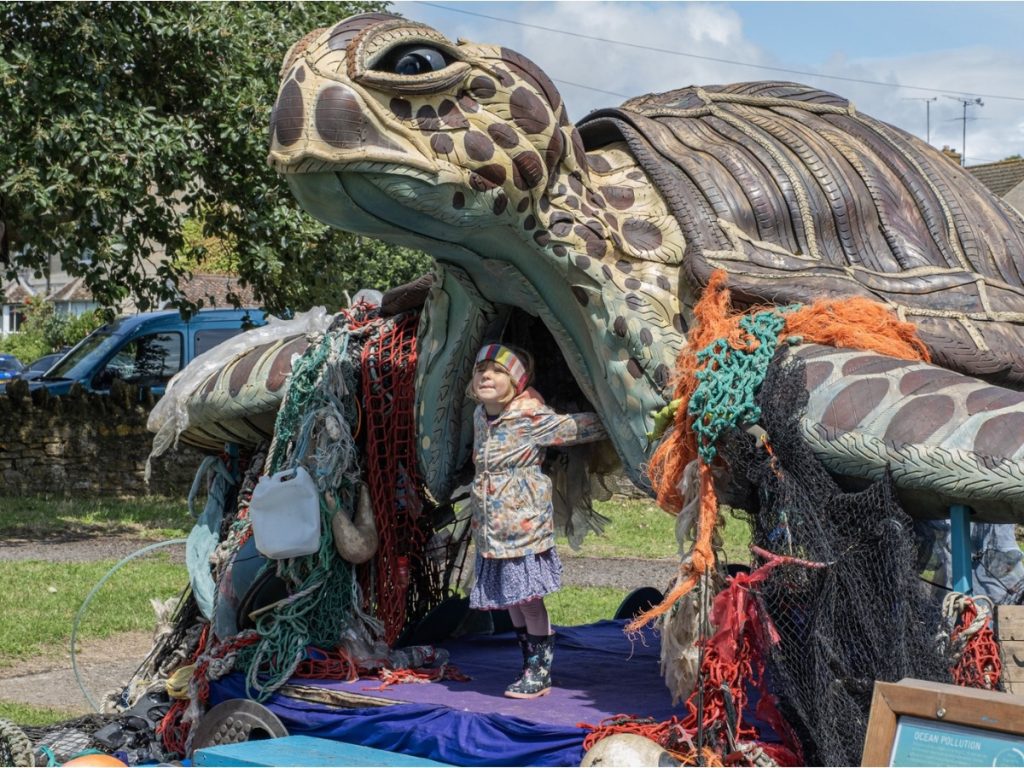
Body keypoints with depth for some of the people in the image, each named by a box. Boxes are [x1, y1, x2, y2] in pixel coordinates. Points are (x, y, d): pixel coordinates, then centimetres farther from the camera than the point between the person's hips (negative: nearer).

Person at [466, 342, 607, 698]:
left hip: (523, 523, -7)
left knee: (528, 597, -5)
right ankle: (530, 666, 22)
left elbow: (579, 427, -8)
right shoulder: (480, 415, 9)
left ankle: (540, 673, 5)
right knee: (510, 599, 11)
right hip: (491, 527, 7)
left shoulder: (531, 418, -14)